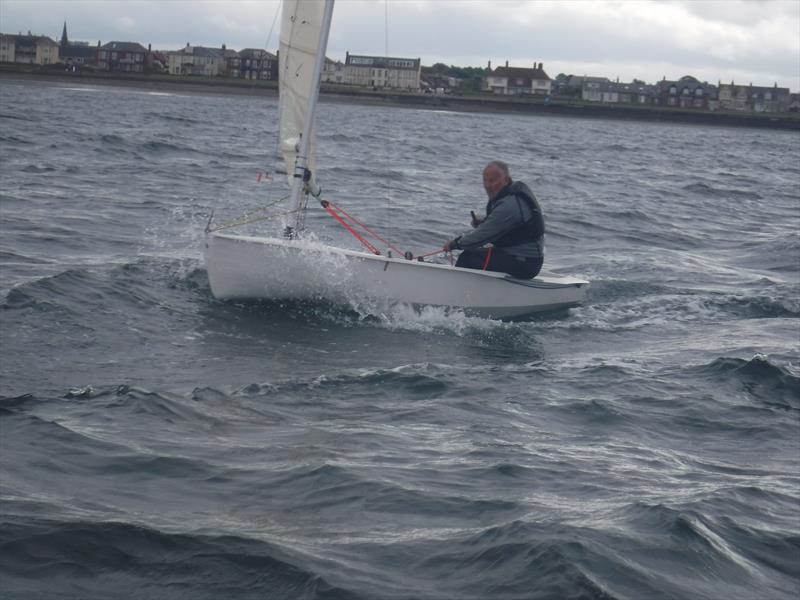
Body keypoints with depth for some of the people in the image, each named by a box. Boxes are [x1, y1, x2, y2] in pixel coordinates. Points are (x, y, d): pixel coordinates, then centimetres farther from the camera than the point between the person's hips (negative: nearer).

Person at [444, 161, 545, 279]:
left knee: (467, 258, -12)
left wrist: (454, 244, -4)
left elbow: (484, 235, -18)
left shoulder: (509, 205, -23)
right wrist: (483, 222, 2)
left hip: (523, 264, -11)